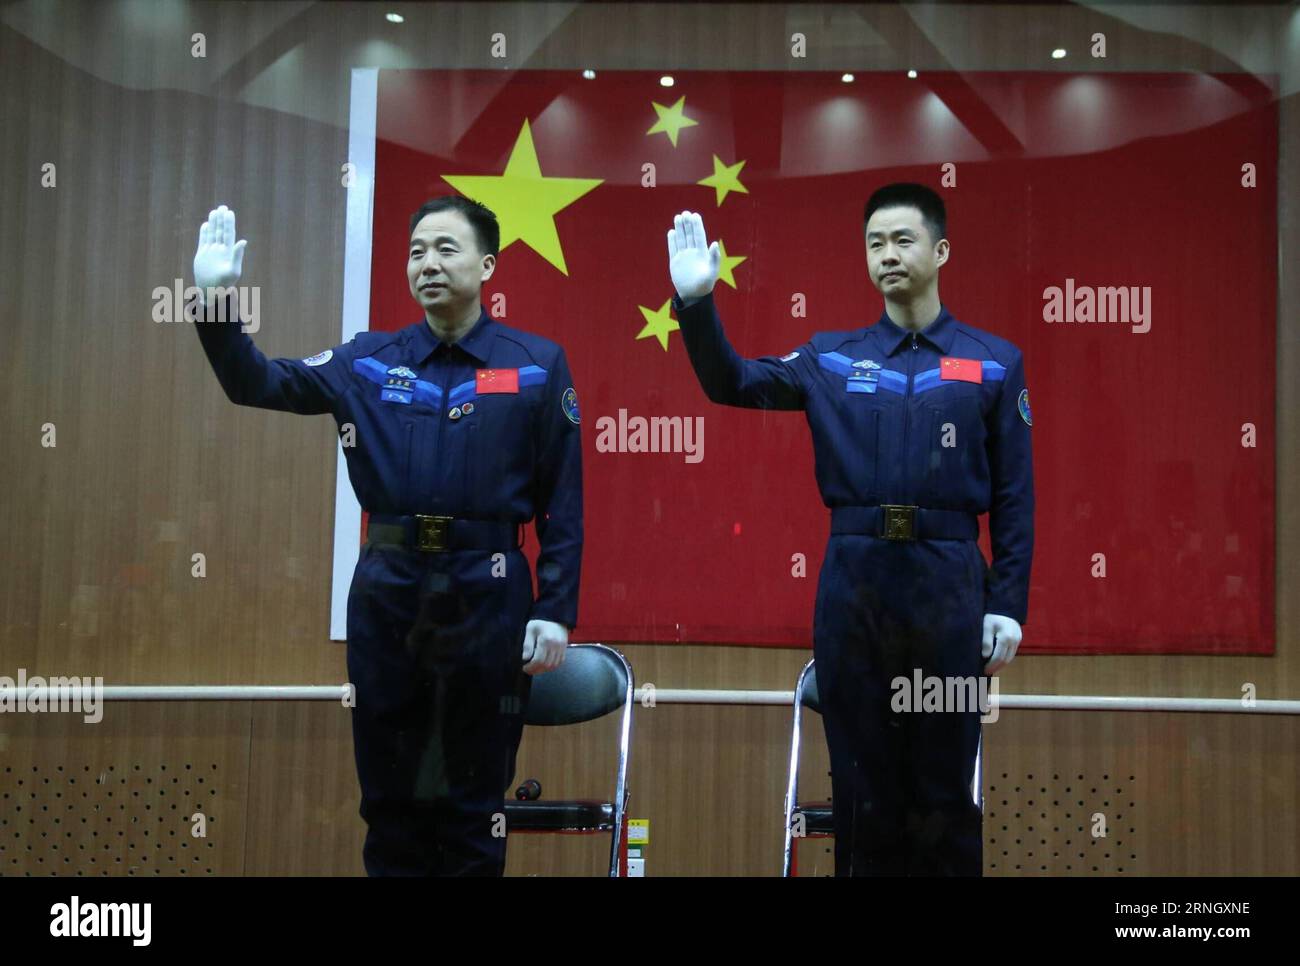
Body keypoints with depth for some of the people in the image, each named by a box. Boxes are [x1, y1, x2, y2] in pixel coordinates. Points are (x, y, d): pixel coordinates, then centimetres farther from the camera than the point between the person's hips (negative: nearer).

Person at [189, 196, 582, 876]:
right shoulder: (368, 362, 8)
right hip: (384, 590, 3)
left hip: (486, 591, -2)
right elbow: (261, 384, 3)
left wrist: (555, 611, -6)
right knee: (389, 795, 13)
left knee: (472, 801, 9)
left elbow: (564, 501, -1)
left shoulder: (537, 364, 1)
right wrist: (217, 302, -13)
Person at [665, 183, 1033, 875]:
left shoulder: (994, 362, 5)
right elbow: (734, 383, 0)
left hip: (948, 581, -1)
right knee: (861, 774, 11)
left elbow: (1014, 497, 4)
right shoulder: (831, 358, 9)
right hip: (852, 581, 1)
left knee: (944, 778, 7)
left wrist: (1008, 603, -2)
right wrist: (696, 302, -15)